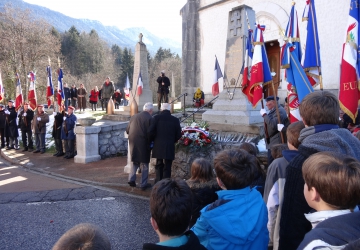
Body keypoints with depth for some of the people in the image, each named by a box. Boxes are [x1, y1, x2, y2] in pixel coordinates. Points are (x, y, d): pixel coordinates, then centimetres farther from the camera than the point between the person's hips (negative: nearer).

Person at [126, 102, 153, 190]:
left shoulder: (134, 117, 4)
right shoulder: (149, 118, -12)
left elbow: (127, 131, 9)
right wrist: (150, 145, 0)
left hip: (133, 144, 5)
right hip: (143, 145, -5)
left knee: (135, 163, 22)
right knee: (144, 164, 8)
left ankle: (131, 179, 14)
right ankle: (143, 184, 12)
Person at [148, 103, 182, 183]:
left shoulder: (156, 118, -4)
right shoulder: (175, 120, -1)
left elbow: (150, 132, -9)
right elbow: (178, 135, 1)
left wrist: (152, 140, 9)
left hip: (158, 146, 1)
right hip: (170, 147, -1)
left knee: (159, 165, 16)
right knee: (167, 167, 6)